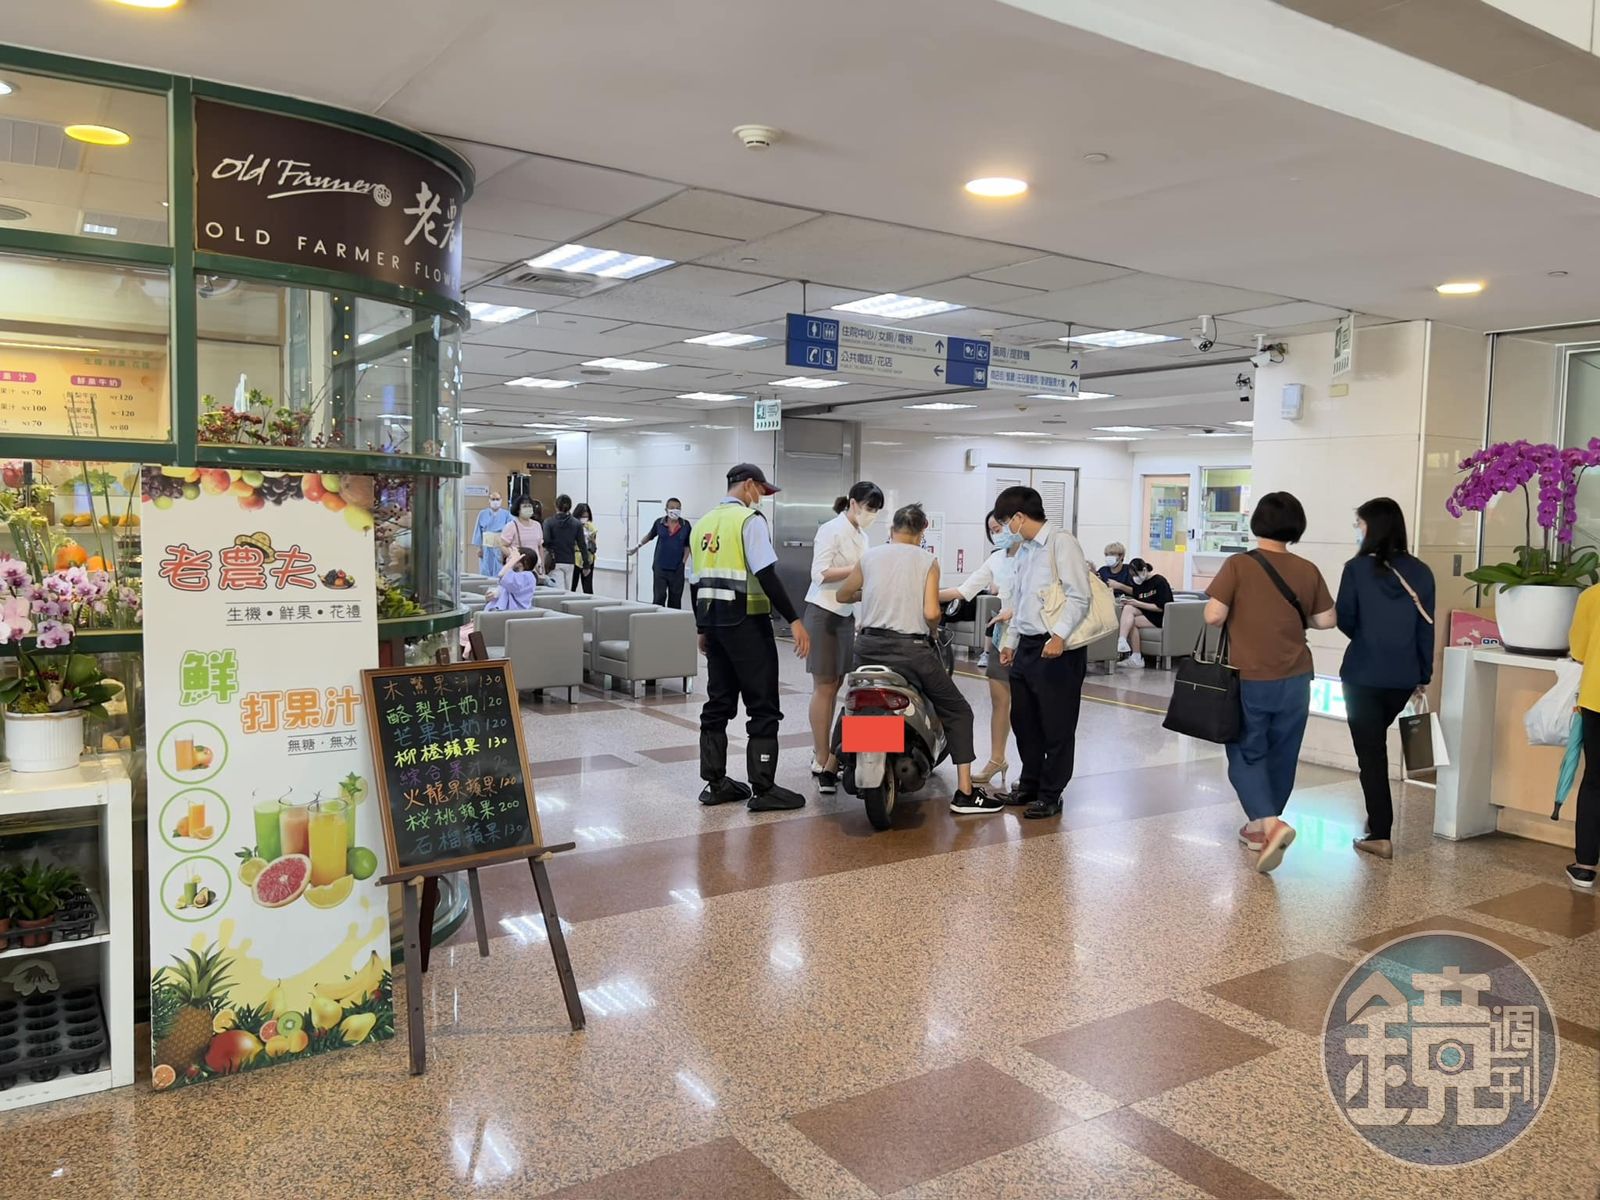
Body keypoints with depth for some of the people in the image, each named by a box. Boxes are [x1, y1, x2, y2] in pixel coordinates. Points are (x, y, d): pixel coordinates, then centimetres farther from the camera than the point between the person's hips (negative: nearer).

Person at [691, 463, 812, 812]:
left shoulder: (704, 523, 13)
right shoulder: (749, 519, -9)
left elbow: (696, 583, 16)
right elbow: (766, 575, -19)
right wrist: (794, 620, -19)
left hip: (714, 622, 8)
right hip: (746, 622, -8)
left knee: (718, 704, 13)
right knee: (763, 707, -3)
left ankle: (714, 783, 16)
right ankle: (763, 789, -2)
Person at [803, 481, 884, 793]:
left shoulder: (861, 536, 15)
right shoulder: (832, 530, -10)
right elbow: (820, 574, -18)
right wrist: (859, 569, -22)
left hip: (847, 615, 8)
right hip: (824, 614, -7)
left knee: (835, 686, 8)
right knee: (824, 687, -6)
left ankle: (822, 752, 18)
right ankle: (823, 764, -2)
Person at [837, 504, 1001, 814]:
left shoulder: (870, 556, 8)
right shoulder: (927, 560, -1)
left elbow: (842, 595, 21)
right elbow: (931, 612, -11)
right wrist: (932, 630, 11)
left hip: (869, 646, 4)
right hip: (911, 650, -3)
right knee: (958, 712, 8)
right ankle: (964, 793, 2)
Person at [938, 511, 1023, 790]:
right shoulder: (996, 560, 12)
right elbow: (964, 590, 10)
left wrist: (1013, 612, -27)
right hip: (1000, 636, 7)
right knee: (998, 700, 11)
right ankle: (996, 760, 22)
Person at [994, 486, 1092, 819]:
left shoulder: (1062, 543, -10)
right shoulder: (1025, 550, 16)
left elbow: (1079, 597, -17)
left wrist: (1060, 636, -25)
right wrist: (1011, 640, 23)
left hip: (1057, 649, -9)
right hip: (1026, 647, 9)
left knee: (1057, 726, 2)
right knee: (1023, 720, 14)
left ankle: (1050, 795, 13)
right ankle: (1029, 785, 29)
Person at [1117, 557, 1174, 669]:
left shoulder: (1160, 581, -12)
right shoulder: (1138, 583, 9)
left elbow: (1160, 608, -17)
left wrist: (1137, 603, -20)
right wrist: (1128, 601, -13)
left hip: (1160, 618, -6)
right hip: (1143, 613, 6)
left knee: (1130, 622, -27)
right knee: (1128, 608, -25)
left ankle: (1136, 657, -22)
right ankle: (1122, 641, -36)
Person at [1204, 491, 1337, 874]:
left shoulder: (1238, 565, -11)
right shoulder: (1308, 571, -1)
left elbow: (1213, 616, -16)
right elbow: (1325, 620, 4)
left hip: (1250, 679, -3)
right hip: (1294, 680, 3)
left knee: (1246, 756, 6)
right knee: (1281, 757, 16)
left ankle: (1271, 824, -15)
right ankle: (1260, 827, 27)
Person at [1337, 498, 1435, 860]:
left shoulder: (1357, 568, -11)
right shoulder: (1420, 572, 1)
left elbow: (1344, 620, -7)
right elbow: (1426, 628, 4)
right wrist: (1424, 676, 13)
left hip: (1363, 674, -5)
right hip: (1403, 677, 5)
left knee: (1370, 751, 2)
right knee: (1376, 744, 24)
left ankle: (1380, 835, 2)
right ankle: (1379, 819, 31)